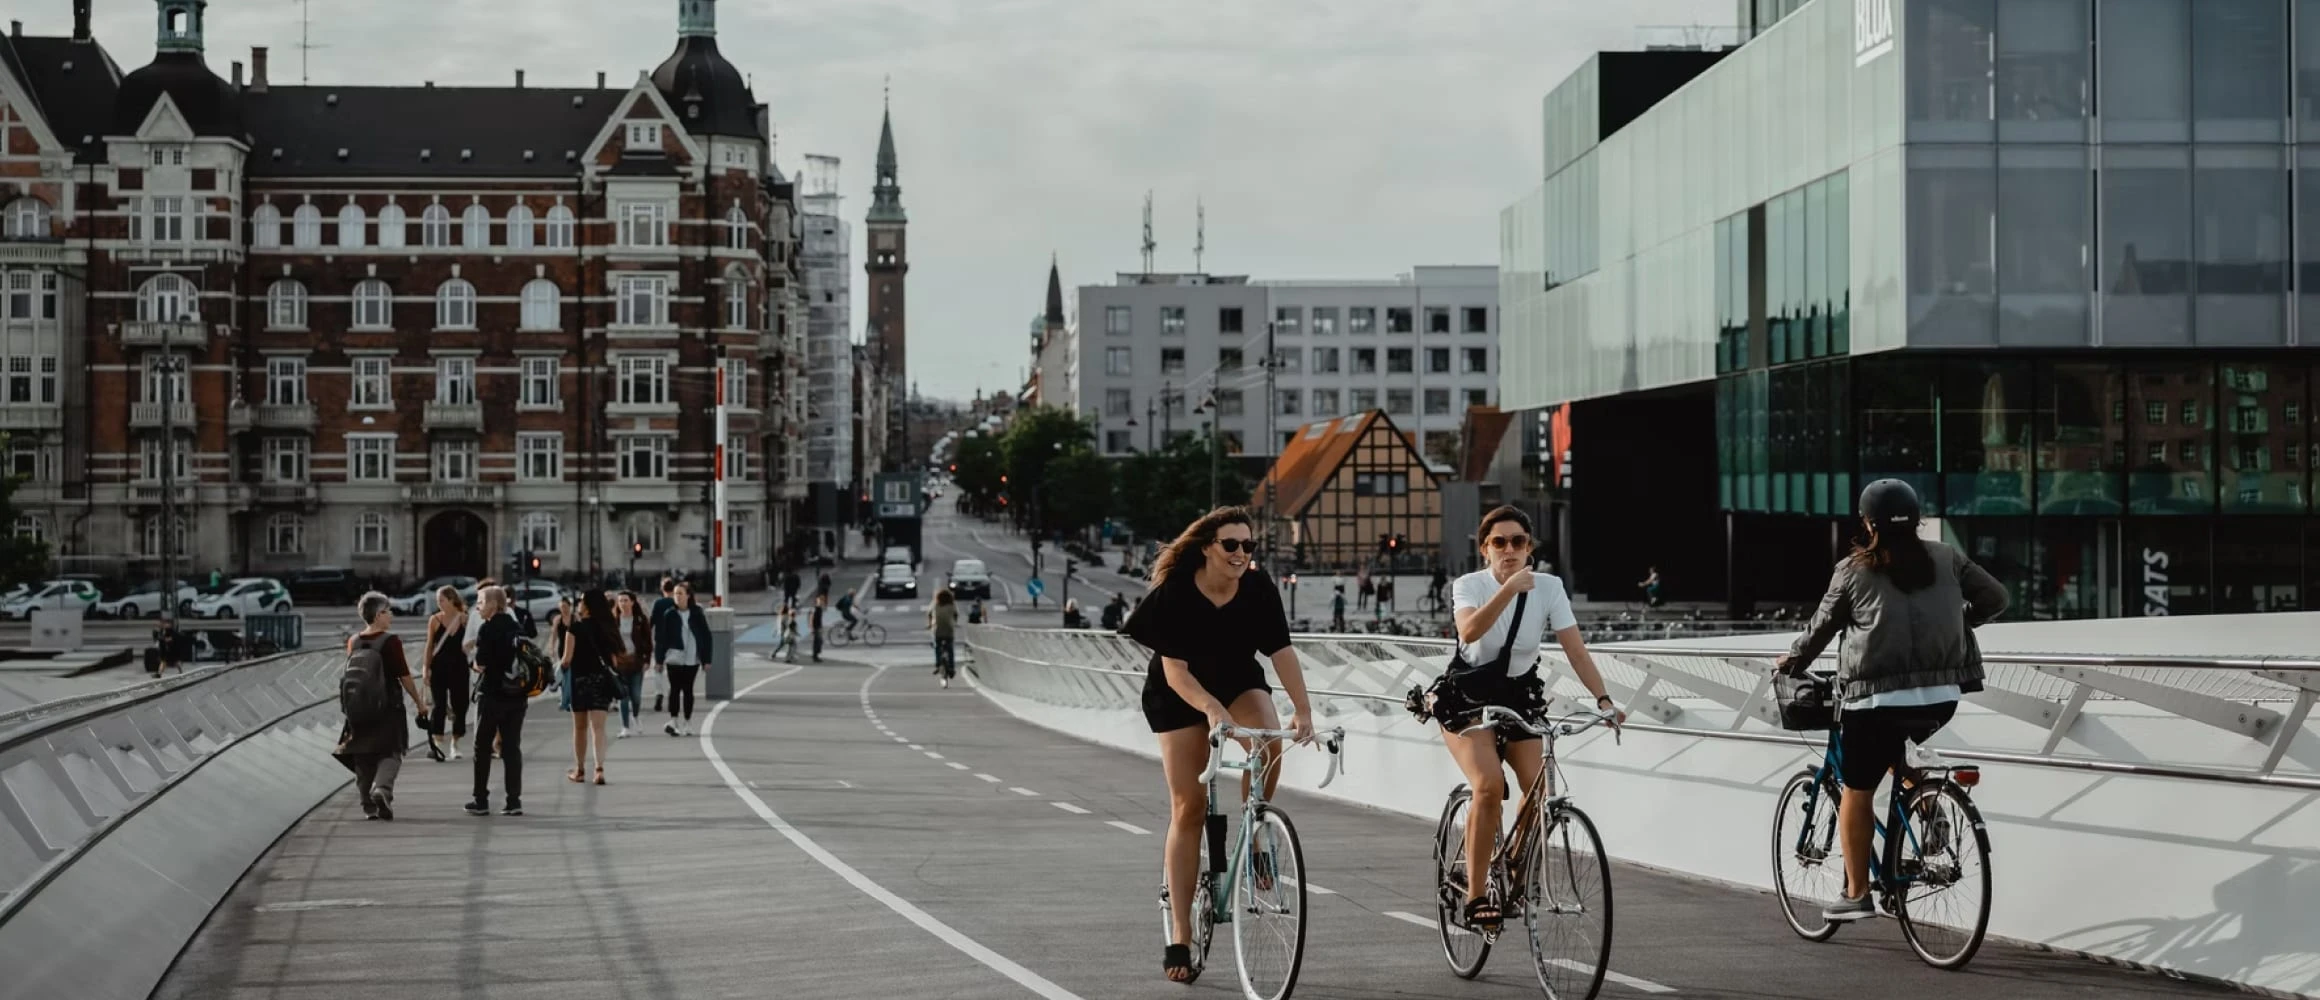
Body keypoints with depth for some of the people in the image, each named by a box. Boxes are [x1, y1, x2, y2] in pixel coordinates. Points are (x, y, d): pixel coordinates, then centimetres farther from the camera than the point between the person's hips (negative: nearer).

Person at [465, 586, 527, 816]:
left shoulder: (488, 629, -12)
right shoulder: (518, 629, 8)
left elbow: (480, 665, -14)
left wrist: (476, 665, 6)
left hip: (491, 695, -5)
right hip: (517, 695, 5)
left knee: (482, 748, 6)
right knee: (512, 747, 7)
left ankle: (481, 801, 8)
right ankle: (514, 801, 3)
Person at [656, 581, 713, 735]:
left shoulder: (697, 615, 3)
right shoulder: (669, 615, 0)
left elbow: (705, 637, 5)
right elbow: (661, 637, 0)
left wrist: (706, 659, 1)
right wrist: (659, 659, -5)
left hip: (692, 658, 1)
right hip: (674, 657, -1)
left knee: (688, 689, 6)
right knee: (675, 689, -7)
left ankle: (687, 723, 12)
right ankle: (673, 720, -12)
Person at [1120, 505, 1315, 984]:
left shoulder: (1258, 589, -18)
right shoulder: (1175, 594, -26)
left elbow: (1281, 651, -21)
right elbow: (1174, 670, -31)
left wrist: (1302, 709, -33)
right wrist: (1212, 709, -47)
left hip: (1240, 682, 2)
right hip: (1181, 695, -2)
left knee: (1268, 742, -32)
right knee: (1188, 808, -6)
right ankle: (1179, 937, 0)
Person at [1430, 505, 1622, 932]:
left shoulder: (1549, 588, -7)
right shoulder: (1469, 585, -14)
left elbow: (1576, 650, -13)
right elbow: (1469, 631, -35)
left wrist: (1603, 699, -26)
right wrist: (1509, 587, -44)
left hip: (1519, 696, 3)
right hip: (1468, 699, -3)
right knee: (1489, 785, -27)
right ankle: (1476, 895, -20)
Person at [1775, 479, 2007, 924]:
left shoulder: (1854, 571, -1)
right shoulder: (1946, 559, 7)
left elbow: (1822, 627, 8)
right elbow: (1995, 597, 10)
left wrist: (1792, 661, 27)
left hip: (1875, 699, -4)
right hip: (1941, 698, 4)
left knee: (1857, 791, 8)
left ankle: (1856, 894, 8)